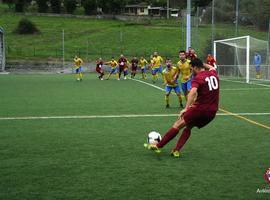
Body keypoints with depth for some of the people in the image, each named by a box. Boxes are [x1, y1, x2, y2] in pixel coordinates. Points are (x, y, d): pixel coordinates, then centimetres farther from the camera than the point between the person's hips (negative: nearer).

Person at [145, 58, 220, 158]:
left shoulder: (197, 78, -10)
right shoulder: (214, 74, 10)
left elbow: (193, 92, -30)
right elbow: (211, 67, 38)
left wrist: (186, 108, -35)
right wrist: (201, 63, 35)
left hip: (200, 109, -7)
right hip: (212, 112, 7)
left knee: (178, 125, -1)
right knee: (188, 127, 18)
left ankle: (158, 146, -2)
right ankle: (176, 150, 7)